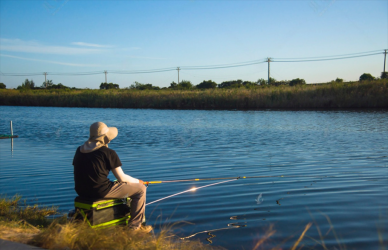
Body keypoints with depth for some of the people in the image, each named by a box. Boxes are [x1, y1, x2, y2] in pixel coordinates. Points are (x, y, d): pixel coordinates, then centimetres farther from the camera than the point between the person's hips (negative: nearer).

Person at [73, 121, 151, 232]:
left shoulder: (79, 150, 8)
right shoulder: (108, 153, -12)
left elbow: (85, 173, 17)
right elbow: (122, 178, -8)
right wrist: (138, 181, 12)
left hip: (81, 191, 8)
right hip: (101, 191, -8)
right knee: (141, 189, 5)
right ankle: (135, 225, 11)